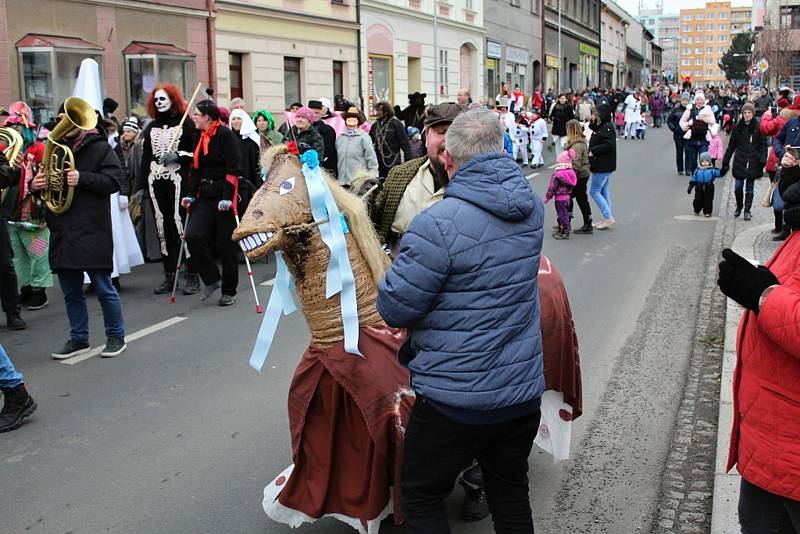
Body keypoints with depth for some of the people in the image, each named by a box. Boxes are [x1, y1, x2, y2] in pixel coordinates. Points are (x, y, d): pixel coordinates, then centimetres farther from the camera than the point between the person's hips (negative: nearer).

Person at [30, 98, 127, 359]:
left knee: (104, 288, 1)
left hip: (92, 230, -6)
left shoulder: (100, 147, -1)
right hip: (62, 230, 6)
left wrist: (81, 178, -23)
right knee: (71, 291, 13)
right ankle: (78, 338, 25)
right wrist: (35, 185, 2)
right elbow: (43, 180, 24)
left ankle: (116, 337, 14)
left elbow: (112, 181, -11)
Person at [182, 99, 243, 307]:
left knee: (227, 245, 1)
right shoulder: (200, 138, 15)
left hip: (224, 198, -7)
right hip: (205, 197, 7)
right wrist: (191, 194, 11)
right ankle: (212, 279, 7)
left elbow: (233, 169, -14)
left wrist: (227, 196, -20)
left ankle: (229, 291, 14)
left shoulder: (225, 135, -8)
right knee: (193, 236, -10)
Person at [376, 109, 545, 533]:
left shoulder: (438, 225, -24)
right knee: (511, 498, 23)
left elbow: (394, 309, -18)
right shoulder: (531, 206, 0)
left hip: (455, 400, -6)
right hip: (523, 390, 7)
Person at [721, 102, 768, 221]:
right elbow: (731, 145, 9)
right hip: (740, 162, 1)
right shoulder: (737, 127, 4)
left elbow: (763, 145, -1)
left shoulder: (759, 128, -1)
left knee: (749, 189, 4)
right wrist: (725, 161, 7)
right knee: (738, 187, 0)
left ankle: (747, 211, 13)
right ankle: (739, 206, 24)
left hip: (753, 162, -1)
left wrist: (763, 160, -12)